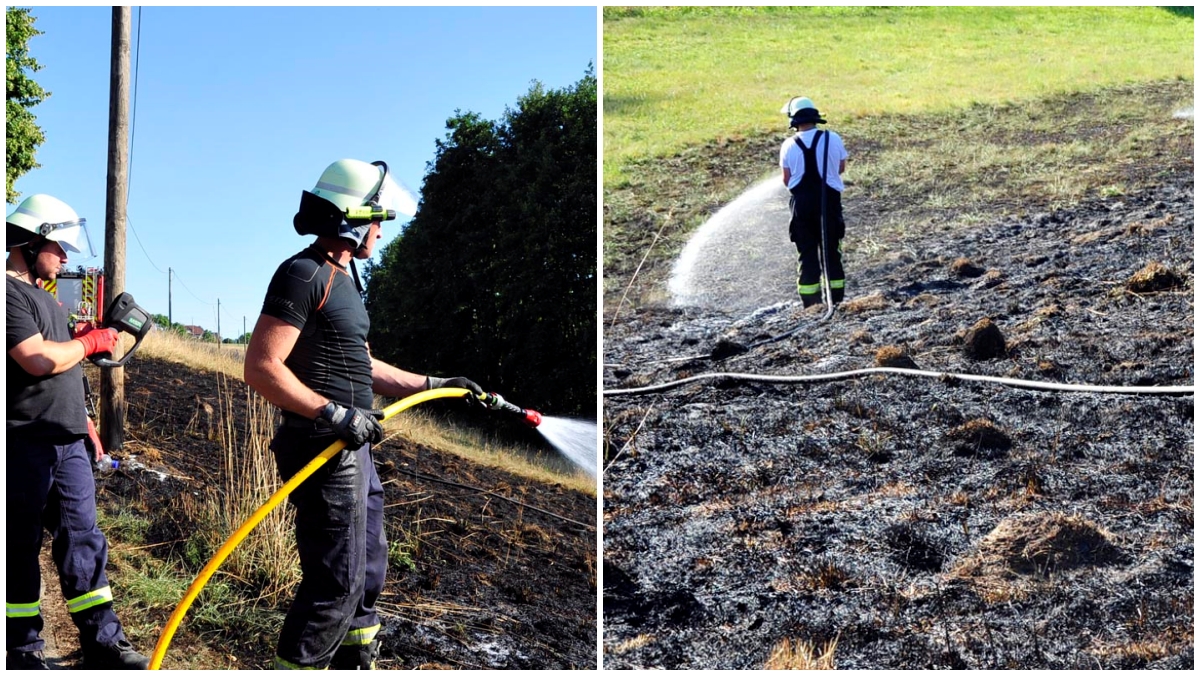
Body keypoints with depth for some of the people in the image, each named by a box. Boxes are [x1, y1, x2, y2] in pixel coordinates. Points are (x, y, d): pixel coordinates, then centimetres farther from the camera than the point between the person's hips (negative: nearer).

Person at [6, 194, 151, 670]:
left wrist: (83, 423, 23)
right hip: (23, 443, -9)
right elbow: (39, 361, -23)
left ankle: (103, 645, 12)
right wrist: (91, 342, -7)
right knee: (21, 549, 2)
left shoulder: (44, 297, 19)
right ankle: (23, 651, 13)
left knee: (82, 541, 8)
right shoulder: (9, 293, -12)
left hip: (67, 442, 9)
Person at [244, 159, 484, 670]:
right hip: (323, 453, -10)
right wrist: (336, 415, -25)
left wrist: (431, 384, 21)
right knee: (336, 582, -7)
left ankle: (355, 662, 35)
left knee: (367, 569, 20)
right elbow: (262, 368, -22)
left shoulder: (343, 279, 17)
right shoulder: (304, 274, -15)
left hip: (352, 449, 10)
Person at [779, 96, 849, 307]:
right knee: (831, 251, 11)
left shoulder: (789, 145, -6)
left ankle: (811, 304, 5)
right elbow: (841, 168, 8)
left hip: (801, 203, 0)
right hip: (829, 200, 1)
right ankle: (837, 300, 13)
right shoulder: (833, 139, -5)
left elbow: (787, 180, 0)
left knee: (807, 253, 6)